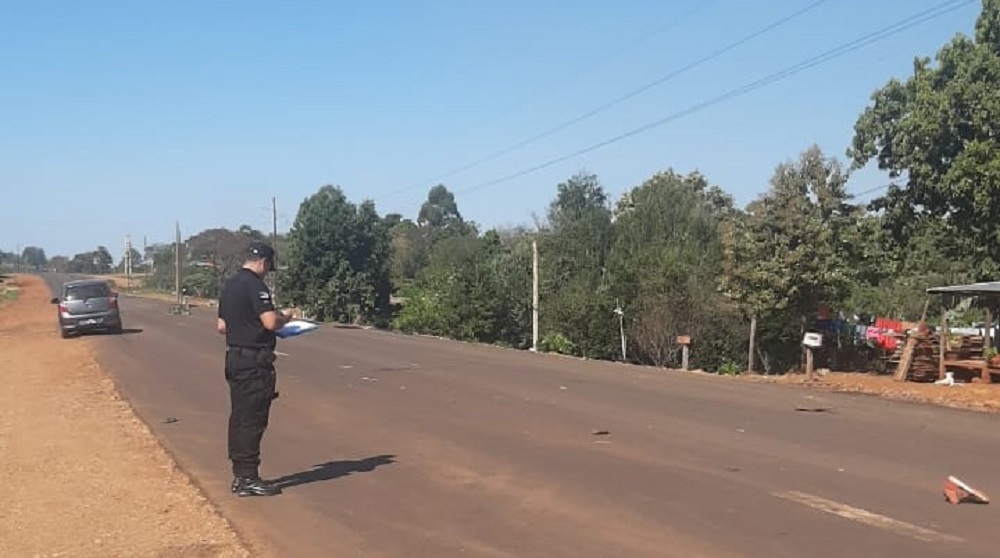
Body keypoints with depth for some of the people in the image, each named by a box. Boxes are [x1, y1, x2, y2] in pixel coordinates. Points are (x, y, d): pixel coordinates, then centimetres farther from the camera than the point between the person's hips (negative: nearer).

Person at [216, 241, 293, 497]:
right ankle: (248, 478, -1)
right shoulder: (255, 285, -14)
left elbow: (221, 326, 19)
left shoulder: (229, 285, 14)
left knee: (239, 417, 13)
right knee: (253, 419, -4)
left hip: (233, 357, 9)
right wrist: (285, 318, -4)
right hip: (255, 360, -9)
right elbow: (270, 322, -23)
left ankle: (239, 475, 19)